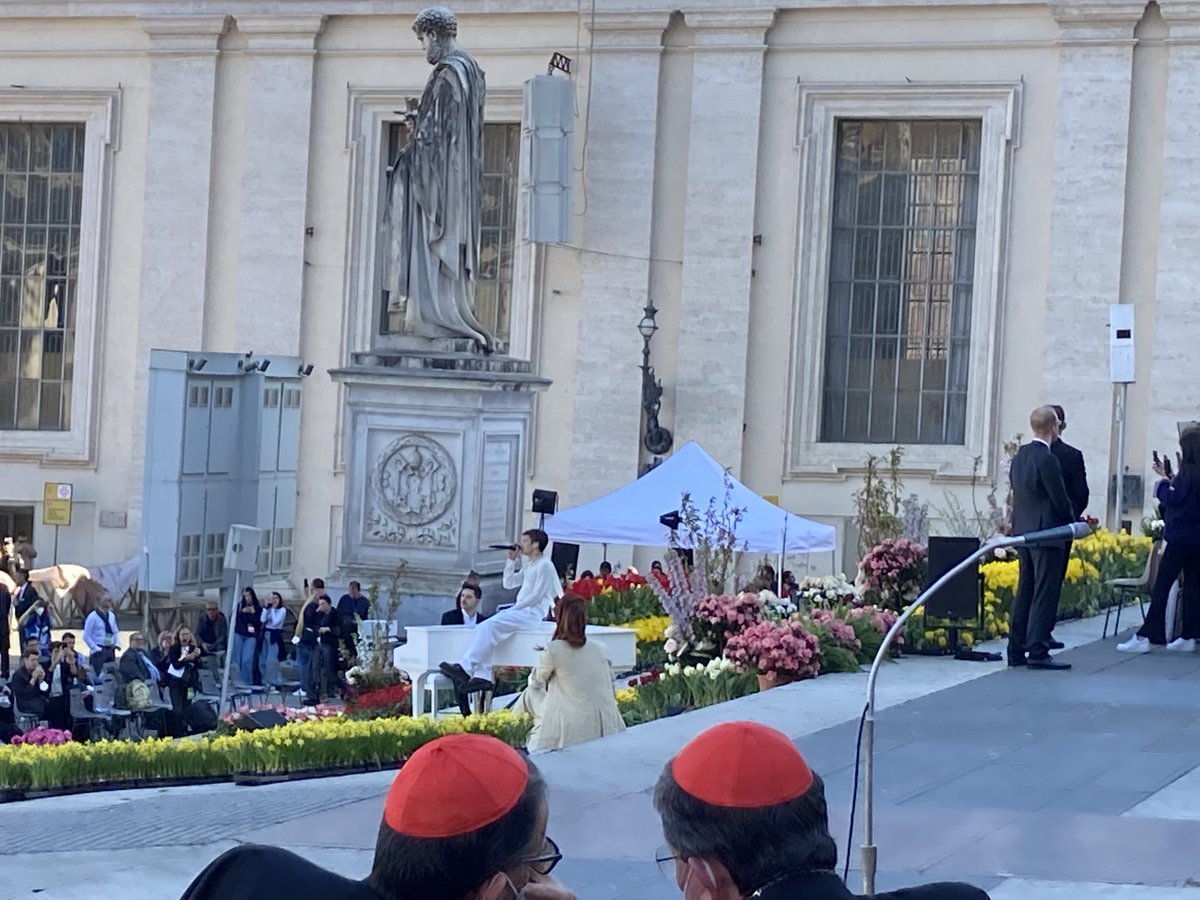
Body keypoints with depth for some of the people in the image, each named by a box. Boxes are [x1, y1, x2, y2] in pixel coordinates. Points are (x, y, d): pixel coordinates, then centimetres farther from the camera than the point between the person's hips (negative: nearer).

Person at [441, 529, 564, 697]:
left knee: (488, 627, -26)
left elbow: (537, 594, -13)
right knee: (483, 628, -10)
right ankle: (482, 676, -22)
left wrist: (515, 607, -12)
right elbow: (508, 583, 25)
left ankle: (465, 669, -35)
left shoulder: (544, 565, -6)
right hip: (520, 612, 10)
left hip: (531, 613, -10)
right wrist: (512, 560, 18)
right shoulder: (528, 568, 24)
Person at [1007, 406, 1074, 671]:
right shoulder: (1047, 460, -16)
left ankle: (1016, 651, 13)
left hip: (1022, 531, 8)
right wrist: (1073, 524, 4)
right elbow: (1060, 499, -13)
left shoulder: (1019, 457, 10)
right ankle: (1038, 652, -6)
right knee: (1044, 594, -5)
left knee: (1024, 592, 12)